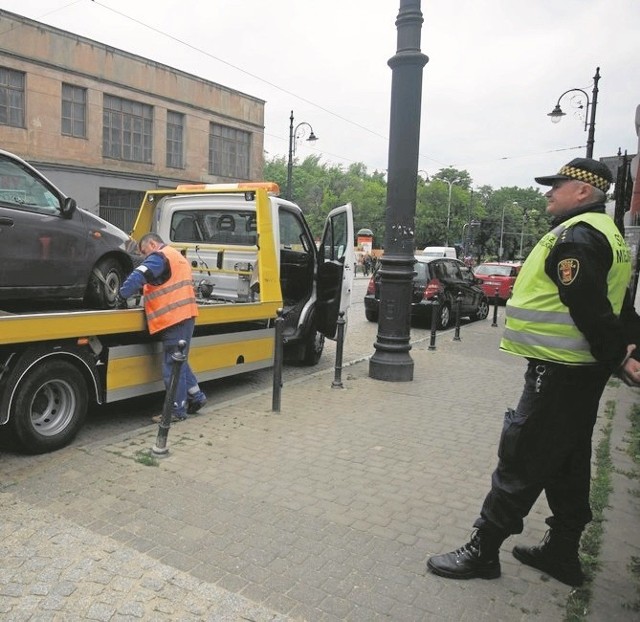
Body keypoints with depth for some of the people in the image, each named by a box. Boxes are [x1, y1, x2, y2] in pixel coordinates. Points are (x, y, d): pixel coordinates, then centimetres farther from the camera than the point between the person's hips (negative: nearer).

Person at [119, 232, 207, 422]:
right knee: (179, 361, 20)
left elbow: (137, 277, -18)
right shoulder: (178, 257, 23)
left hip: (173, 319, -10)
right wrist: (144, 291, 16)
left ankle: (177, 411, 4)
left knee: (173, 365, -3)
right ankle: (195, 396, 24)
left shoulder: (159, 257, -7)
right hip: (185, 316, 10)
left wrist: (123, 296, -8)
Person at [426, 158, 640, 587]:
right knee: (567, 462, 17)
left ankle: (482, 550, 9)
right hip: (582, 370, 11)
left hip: (559, 372, -11)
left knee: (522, 462, -3)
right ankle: (562, 551, 31)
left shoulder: (574, 236, -17)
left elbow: (590, 308, -23)